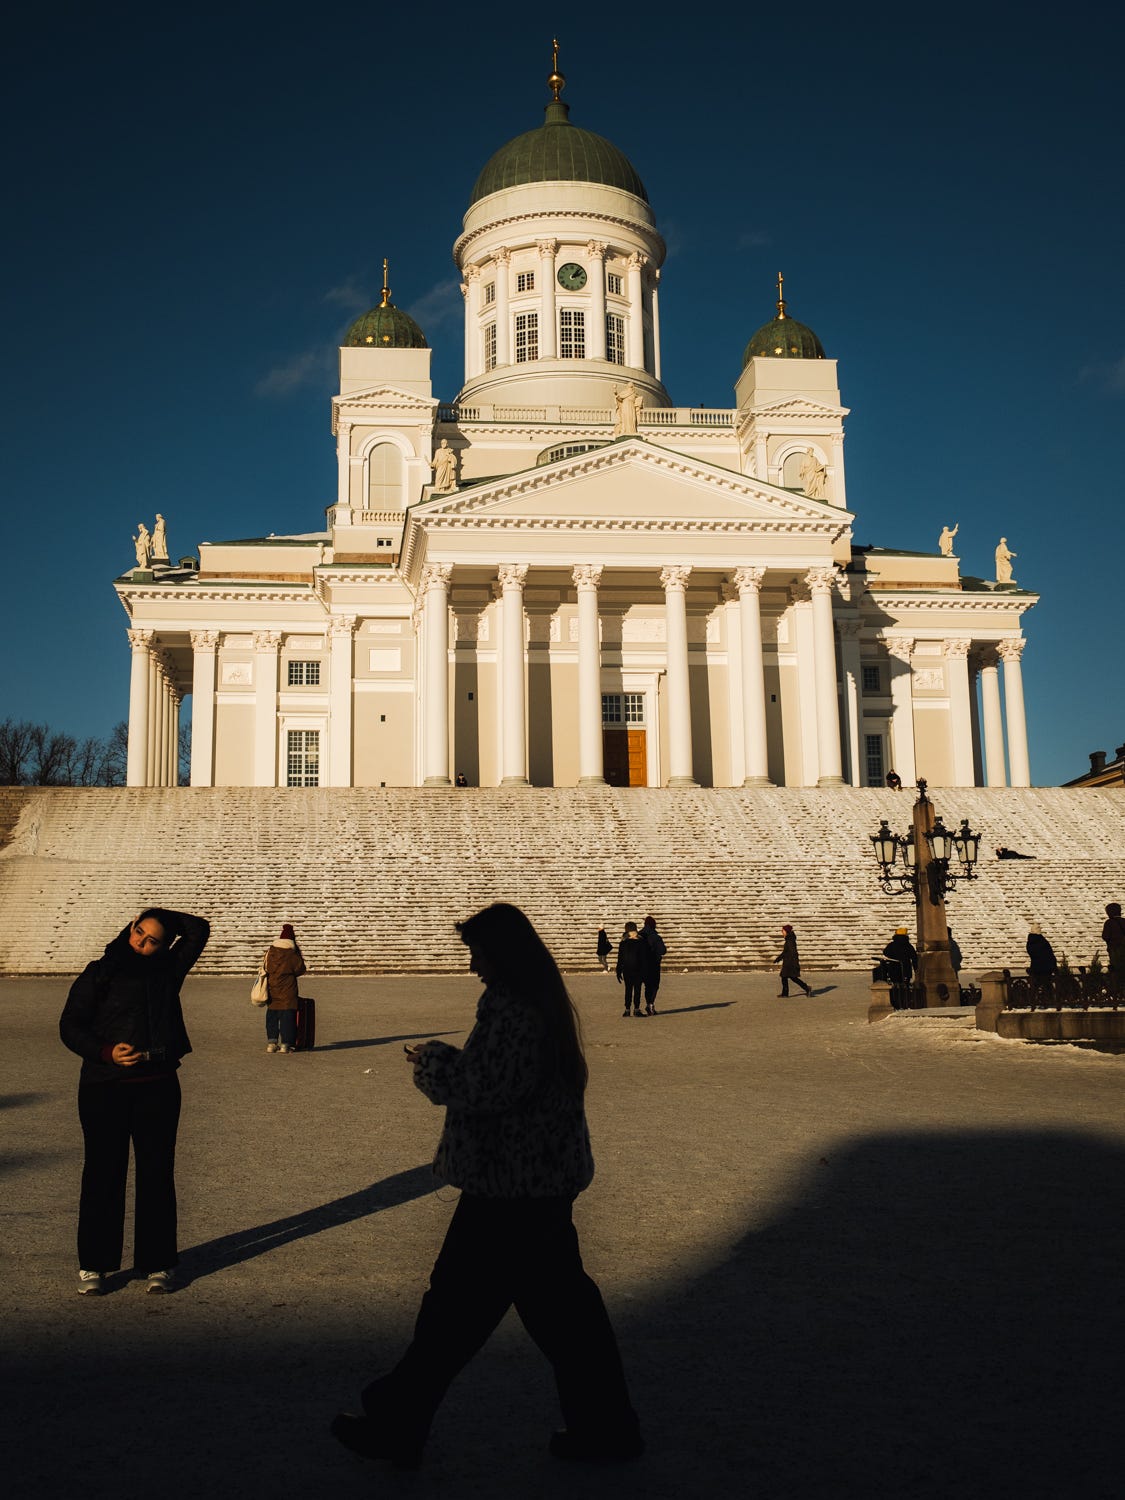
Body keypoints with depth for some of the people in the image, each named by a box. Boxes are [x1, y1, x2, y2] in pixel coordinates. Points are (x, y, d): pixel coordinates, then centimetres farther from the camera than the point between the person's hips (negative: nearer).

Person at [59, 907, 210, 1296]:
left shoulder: (168, 972, 7)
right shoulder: (99, 974, 0)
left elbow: (199, 931, 10)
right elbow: (70, 1026, -1)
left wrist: (164, 916, 4)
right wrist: (107, 1052, -15)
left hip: (158, 1088, 2)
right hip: (104, 1088, -2)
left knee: (156, 1173, 4)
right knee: (103, 1173, 4)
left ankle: (157, 1263, 13)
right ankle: (94, 1264, 16)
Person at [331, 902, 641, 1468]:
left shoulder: (509, 1008, -21)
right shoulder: (544, 1000, 10)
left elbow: (485, 1089, -24)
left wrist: (432, 1061, -9)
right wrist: (446, 1061, 10)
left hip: (509, 1185, -10)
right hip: (546, 1176, 10)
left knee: (455, 1304, 3)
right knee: (558, 1299, 16)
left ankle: (394, 1425, 17)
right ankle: (605, 1425, 23)